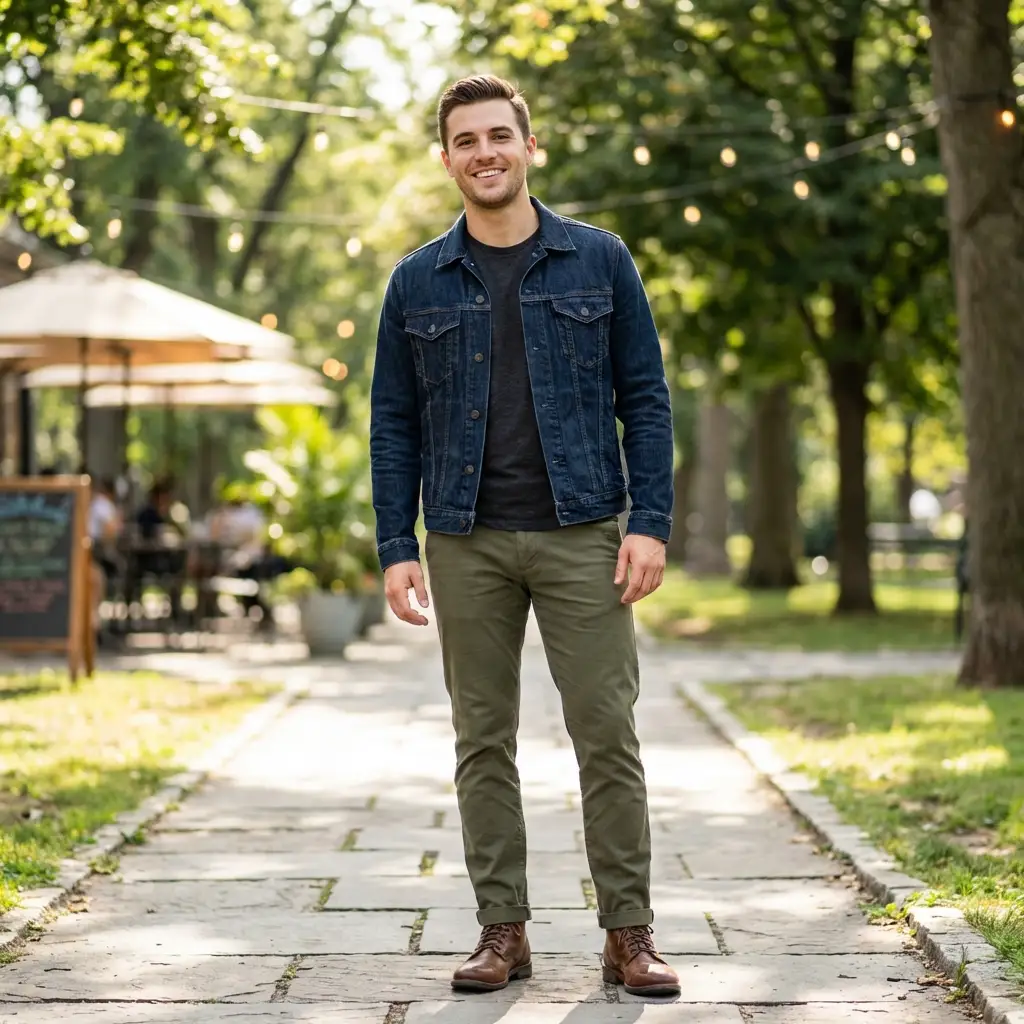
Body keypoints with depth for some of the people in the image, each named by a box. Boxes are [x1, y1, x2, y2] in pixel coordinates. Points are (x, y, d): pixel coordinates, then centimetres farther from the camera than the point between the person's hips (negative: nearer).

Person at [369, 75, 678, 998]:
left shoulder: (598, 261, 4)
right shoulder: (418, 283, 7)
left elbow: (645, 397, 3)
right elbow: (394, 425, 8)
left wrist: (650, 523, -7)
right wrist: (395, 549, -1)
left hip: (581, 535, -1)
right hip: (468, 544, 2)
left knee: (608, 734, -3)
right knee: (483, 743, 6)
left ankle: (629, 932, 5)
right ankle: (503, 930, 14)